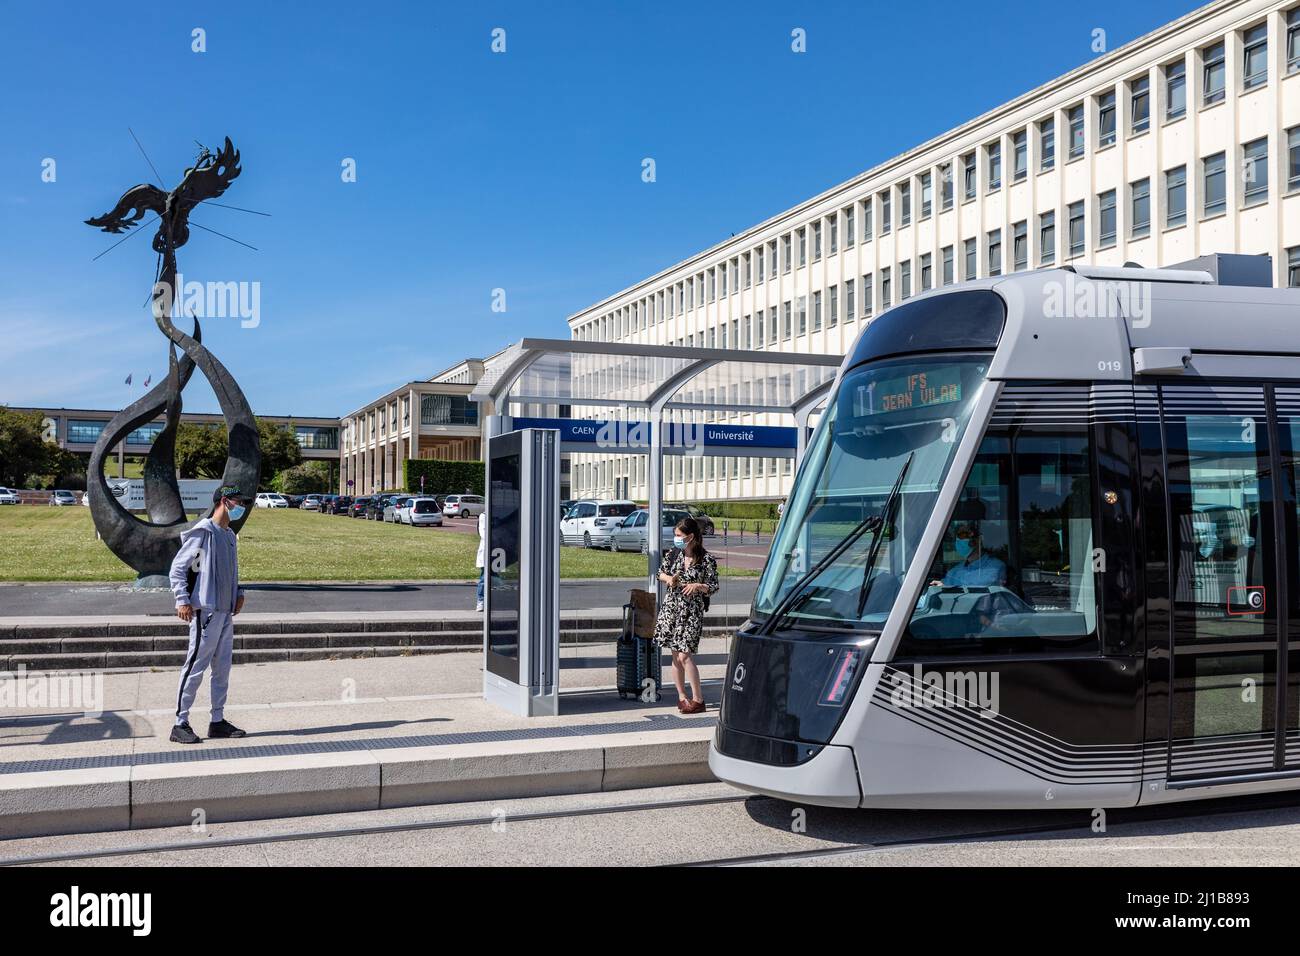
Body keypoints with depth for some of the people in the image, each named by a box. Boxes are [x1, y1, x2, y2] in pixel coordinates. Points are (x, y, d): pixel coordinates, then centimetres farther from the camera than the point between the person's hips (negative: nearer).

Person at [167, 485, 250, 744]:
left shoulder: (230, 536, 16)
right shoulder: (203, 532, -9)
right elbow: (177, 567, -9)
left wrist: (238, 593, 10)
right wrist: (183, 600, -16)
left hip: (226, 611, 9)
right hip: (206, 610, -9)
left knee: (222, 668, 11)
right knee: (195, 666, -5)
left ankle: (218, 721, 19)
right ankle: (181, 724, 1)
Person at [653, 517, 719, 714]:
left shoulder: (707, 559, -8)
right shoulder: (672, 553, 4)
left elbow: (714, 587, -4)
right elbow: (661, 572, 18)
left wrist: (698, 586, -21)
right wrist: (668, 578, -2)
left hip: (692, 611, -5)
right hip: (671, 607, 5)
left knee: (685, 655, -11)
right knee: (675, 655, 8)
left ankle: (698, 699, -3)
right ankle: (681, 696, 19)